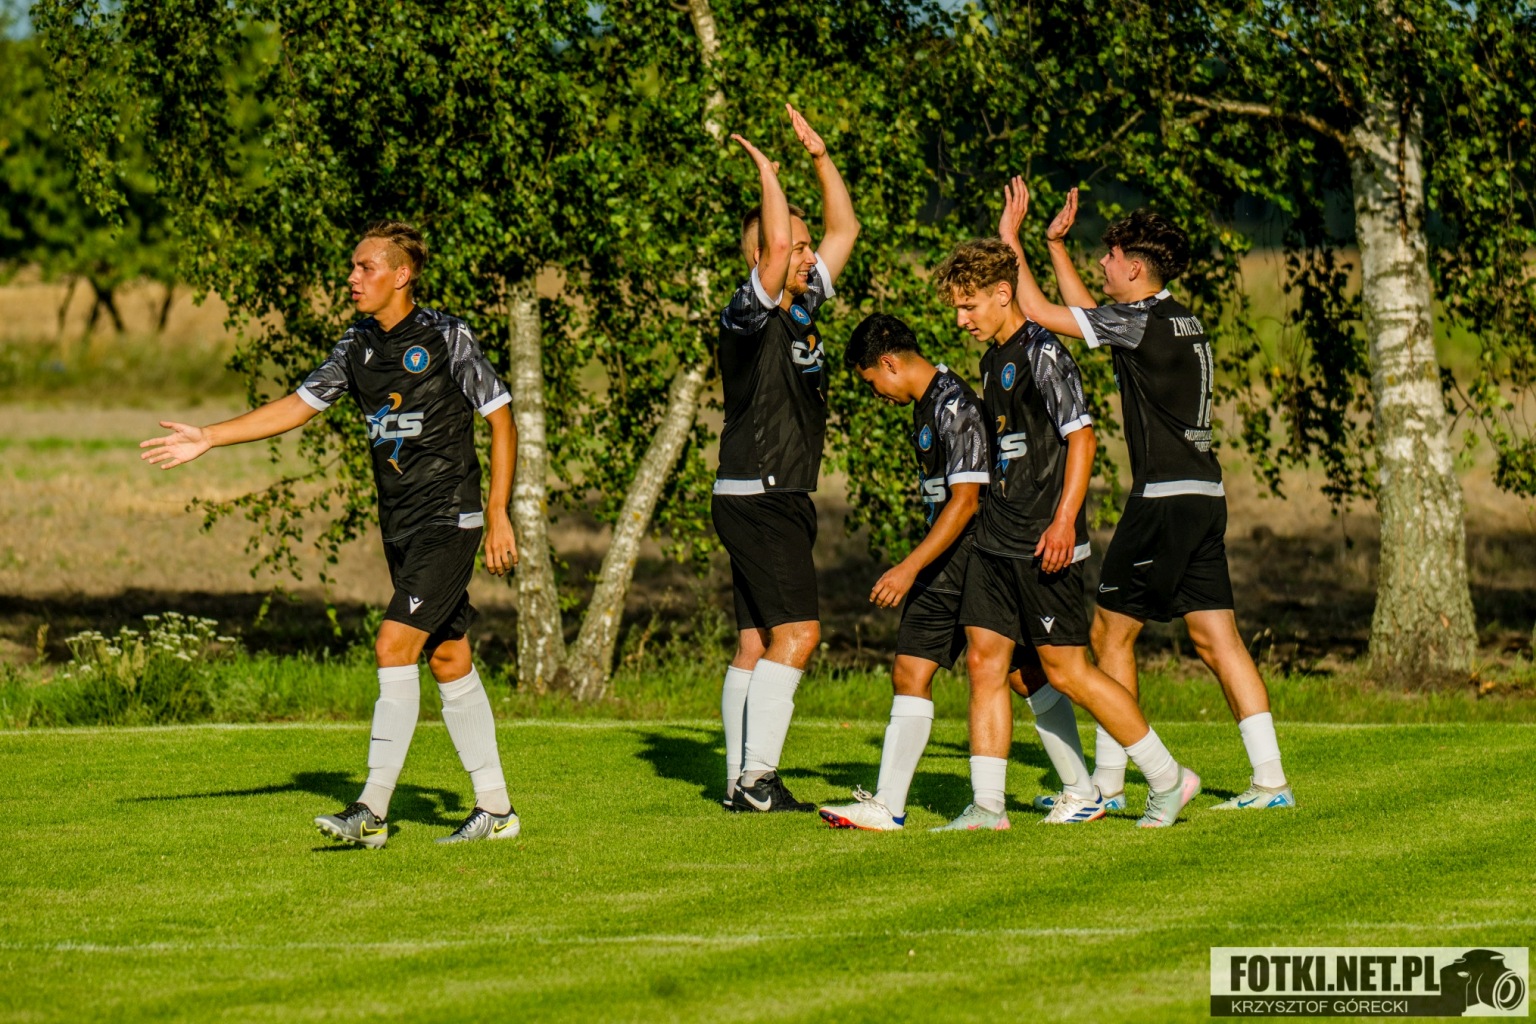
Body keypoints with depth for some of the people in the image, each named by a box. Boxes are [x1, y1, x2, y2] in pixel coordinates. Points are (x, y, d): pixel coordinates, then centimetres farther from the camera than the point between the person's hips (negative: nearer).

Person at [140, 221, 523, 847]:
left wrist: (498, 515, -9)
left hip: (450, 522, -7)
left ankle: (373, 811, -16)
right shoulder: (359, 345, 8)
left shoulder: (447, 338, -10)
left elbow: (501, 420, -7)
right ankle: (494, 809, 15)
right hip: (400, 528, 7)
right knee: (448, 662, 9)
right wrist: (209, 438, 5)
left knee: (394, 647, -16)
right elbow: (299, 406, 11)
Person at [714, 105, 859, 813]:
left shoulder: (800, 310, 13)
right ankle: (756, 776, -15)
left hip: (782, 500, 9)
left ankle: (743, 782, 8)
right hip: (757, 497, -9)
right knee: (795, 631, -14)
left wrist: (820, 157, 13)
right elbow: (775, 244, -29)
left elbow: (845, 229, 22)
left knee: (757, 642, 7)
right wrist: (767, 173, -15)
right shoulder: (749, 314, -12)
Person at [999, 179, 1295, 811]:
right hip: (1205, 495, 9)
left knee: (1111, 632, 1)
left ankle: (1106, 782, 4)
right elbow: (1088, 314, 32)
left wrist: (1011, 239, -1)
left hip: (1163, 498, -9)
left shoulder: (1144, 322, -11)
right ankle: (1270, 780, -1)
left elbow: (1040, 311, -11)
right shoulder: (1181, 322, 15)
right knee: (1216, 640, 5)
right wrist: (1054, 245, 32)